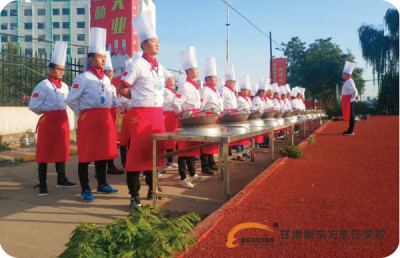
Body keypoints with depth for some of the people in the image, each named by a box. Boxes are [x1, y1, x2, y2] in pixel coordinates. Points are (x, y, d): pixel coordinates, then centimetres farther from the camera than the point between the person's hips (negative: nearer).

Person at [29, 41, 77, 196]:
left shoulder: (64, 86, 11)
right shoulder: (43, 85, -9)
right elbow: (34, 106, -11)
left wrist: (60, 113, 11)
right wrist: (45, 112, 2)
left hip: (62, 120, 6)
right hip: (48, 121, -6)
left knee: (61, 150, 12)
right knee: (44, 152, 1)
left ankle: (61, 180, 25)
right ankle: (42, 184, 9)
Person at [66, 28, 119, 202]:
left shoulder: (106, 79, 14)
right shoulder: (83, 78, -6)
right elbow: (71, 100, -7)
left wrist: (106, 114, 16)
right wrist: (82, 115, 0)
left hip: (105, 119, 7)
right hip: (89, 119, -7)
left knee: (103, 152, 12)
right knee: (86, 155, 0)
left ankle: (102, 185, 25)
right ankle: (85, 190, 10)